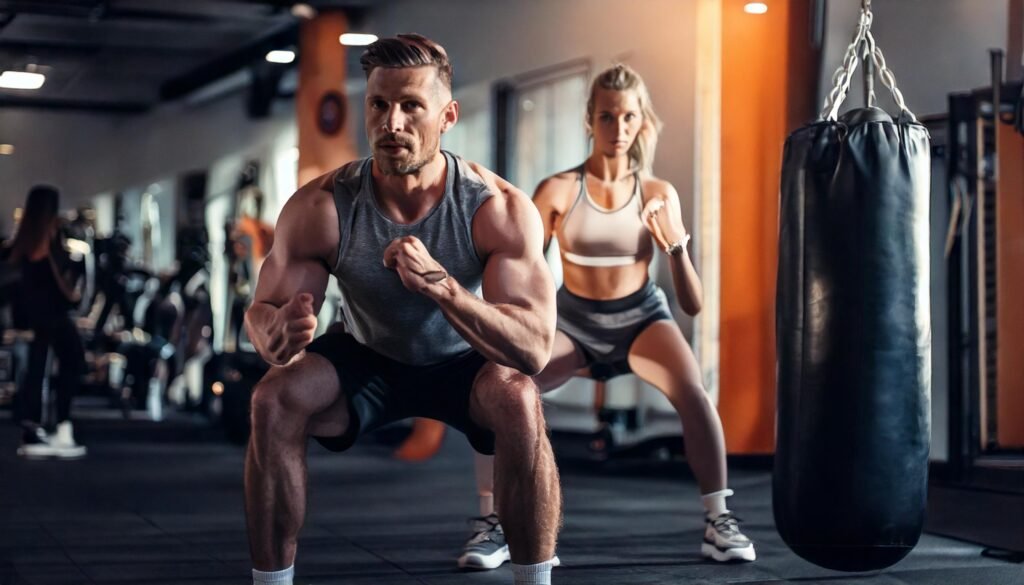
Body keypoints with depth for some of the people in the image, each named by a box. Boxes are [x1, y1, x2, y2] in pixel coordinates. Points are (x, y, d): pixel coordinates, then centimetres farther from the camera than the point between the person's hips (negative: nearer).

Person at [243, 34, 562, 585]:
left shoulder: (499, 208, -29)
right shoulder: (320, 206, -26)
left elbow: (535, 348, -36)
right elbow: (263, 310, -21)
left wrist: (442, 286, -53)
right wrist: (278, 333, -48)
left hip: (464, 361, -1)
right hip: (365, 359, 2)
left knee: (519, 398, -33)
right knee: (274, 400, -25)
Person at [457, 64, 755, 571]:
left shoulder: (659, 194, -9)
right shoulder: (558, 191, -13)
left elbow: (692, 305, -9)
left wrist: (676, 245, -25)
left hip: (640, 317, 0)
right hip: (574, 321, 0)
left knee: (692, 391, -30)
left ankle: (718, 522, -16)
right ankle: (491, 526, -11)